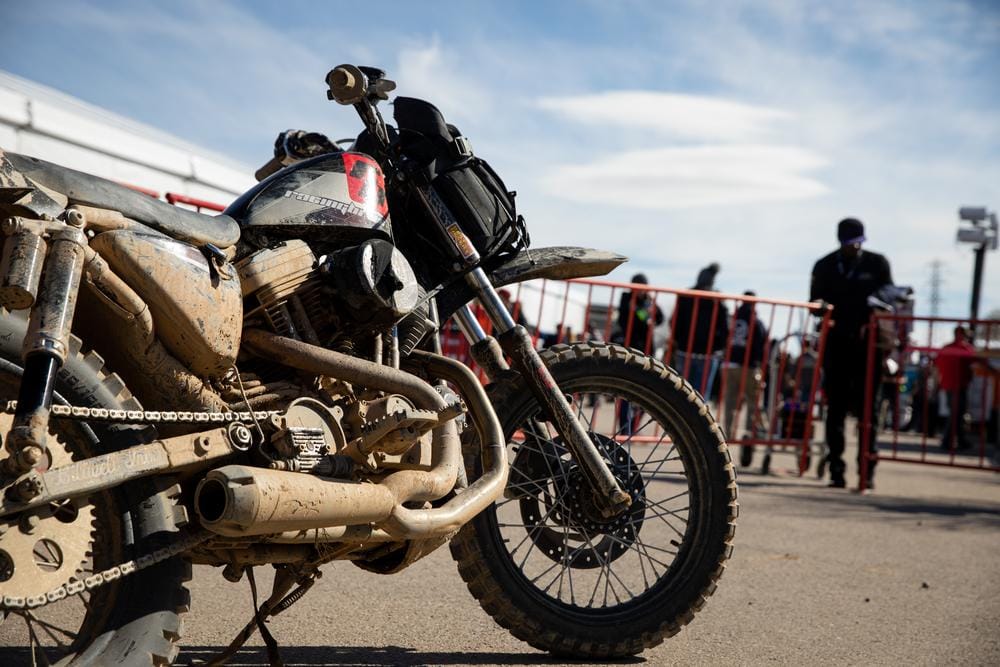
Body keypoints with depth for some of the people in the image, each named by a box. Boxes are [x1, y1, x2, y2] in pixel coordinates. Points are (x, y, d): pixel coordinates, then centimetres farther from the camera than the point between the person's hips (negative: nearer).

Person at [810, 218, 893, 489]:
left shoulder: (877, 264, 5)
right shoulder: (825, 266, 9)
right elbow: (815, 303, 13)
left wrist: (871, 325, -11)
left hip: (867, 345, -1)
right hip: (836, 345, 1)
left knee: (867, 407, -2)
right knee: (835, 408, 1)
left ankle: (868, 469, 4)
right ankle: (836, 470, 6)